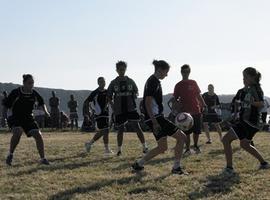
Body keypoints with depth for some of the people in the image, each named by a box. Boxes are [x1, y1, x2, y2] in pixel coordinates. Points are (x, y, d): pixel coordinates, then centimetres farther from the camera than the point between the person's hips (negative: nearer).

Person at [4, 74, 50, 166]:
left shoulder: (34, 94, -2)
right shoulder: (16, 92, -13)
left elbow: (41, 103, 16)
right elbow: (7, 105, -5)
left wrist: (45, 111, 1)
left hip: (28, 118, 4)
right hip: (15, 117, -4)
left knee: (38, 135, -10)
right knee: (18, 132, -32)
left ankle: (43, 158, 2)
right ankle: (10, 154, -11)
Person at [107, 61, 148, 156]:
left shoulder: (130, 81, 7)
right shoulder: (113, 83, 5)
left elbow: (136, 92, 16)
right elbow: (109, 97, 9)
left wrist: (134, 96, -7)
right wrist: (113, 107, -3)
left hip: (131, 108, 0)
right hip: (119, 110, 0)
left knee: (137, 127, -7)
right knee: (120, 130, 6)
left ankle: (144, 147, -5)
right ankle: (119, 149, 19)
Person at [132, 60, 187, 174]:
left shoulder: (153, 81, 18)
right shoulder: (154, 82, -13)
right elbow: (148, 103, -20)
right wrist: (155, 122, -23)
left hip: (155, 118, 10)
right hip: (156, 118, -10)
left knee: (162, 148, 15)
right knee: (182, 137, -4)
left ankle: (138, 165, 15)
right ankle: (176, 167, 0)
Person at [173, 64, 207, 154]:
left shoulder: (193, 83, 11)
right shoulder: (178, 85, 2)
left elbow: (198, 95, 16)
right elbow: (175, 99, 3)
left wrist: (203, 105, 8)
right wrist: (178, 103, -17)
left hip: (196, 111, 3)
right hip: (186, 112, -3)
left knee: (197, 131, 7)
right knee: (187, 132, -3)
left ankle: (196, 145, 28)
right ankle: (187, 149, 6)